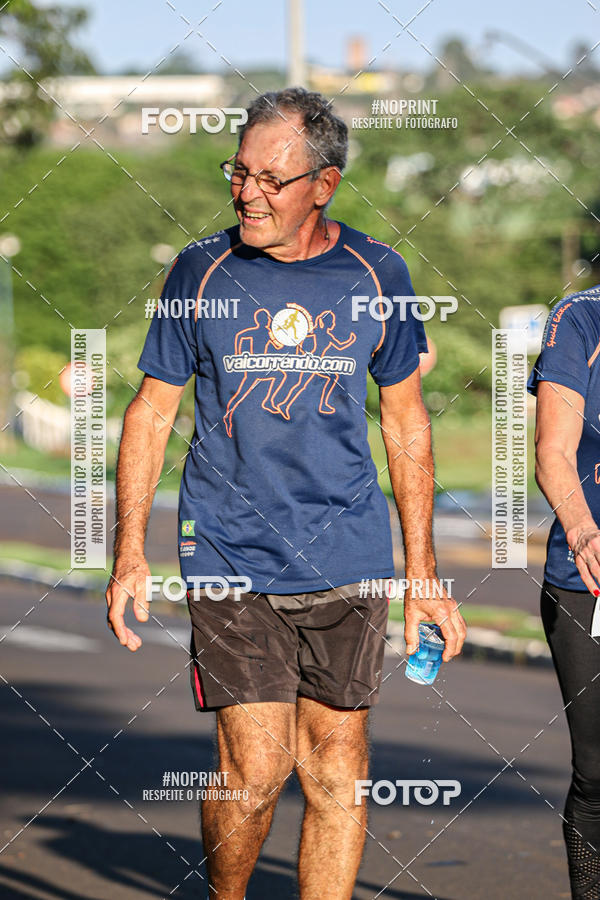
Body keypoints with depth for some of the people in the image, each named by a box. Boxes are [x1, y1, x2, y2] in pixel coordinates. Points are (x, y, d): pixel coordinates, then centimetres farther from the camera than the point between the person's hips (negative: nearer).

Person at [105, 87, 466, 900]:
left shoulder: (377, 275, 4)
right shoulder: (201, 273, 0)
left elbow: (405, 422, 12)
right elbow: (151, 413, 7)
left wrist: (423, 574, 11)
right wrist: (130, 552, -1)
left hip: (349, 564, 2)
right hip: (229, 561, -2)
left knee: (337, 772, 3)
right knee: (256, 770, -9)